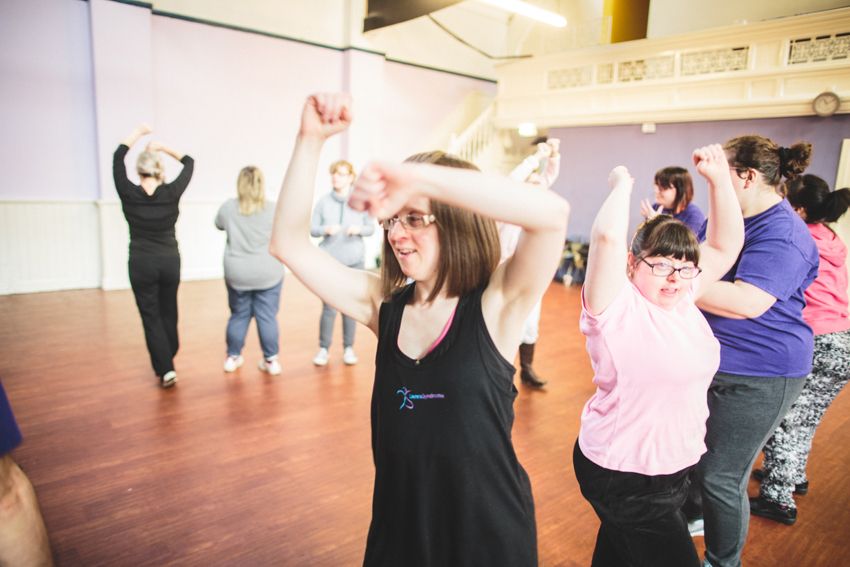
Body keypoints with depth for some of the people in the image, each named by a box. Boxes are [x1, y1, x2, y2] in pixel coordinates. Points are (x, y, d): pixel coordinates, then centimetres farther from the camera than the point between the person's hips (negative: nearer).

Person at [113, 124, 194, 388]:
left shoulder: (128, 194, -10)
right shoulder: (171, 193, -10)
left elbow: (118, 157, 5)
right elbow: (189, 162, 4)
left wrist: (138, 132, 12)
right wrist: (165, 148, 3)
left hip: (141, 264, -1)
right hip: (170, 262, 2)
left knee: (151, 317, 5)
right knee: (168, 313, 17)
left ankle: (165, 369, -1)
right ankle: (168, 360, 32)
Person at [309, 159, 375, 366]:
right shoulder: (323, 202, 0)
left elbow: (371, 228, 5)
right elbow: (312, 229, 1)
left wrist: (359, 229, -16)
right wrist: (326, 229, -19)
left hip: (354, 261, 1)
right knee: (329, 308, -1)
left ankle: (348, 348, 21)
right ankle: (323, 349, 15)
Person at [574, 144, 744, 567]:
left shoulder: (680, 296, 0)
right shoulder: (617, 306, -22)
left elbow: (725, 247, 6)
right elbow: (607, 238, -38)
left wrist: (719, 180, -4)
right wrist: (622, 184, -22)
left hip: (672, 466, 7)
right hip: (626, 479, -7)